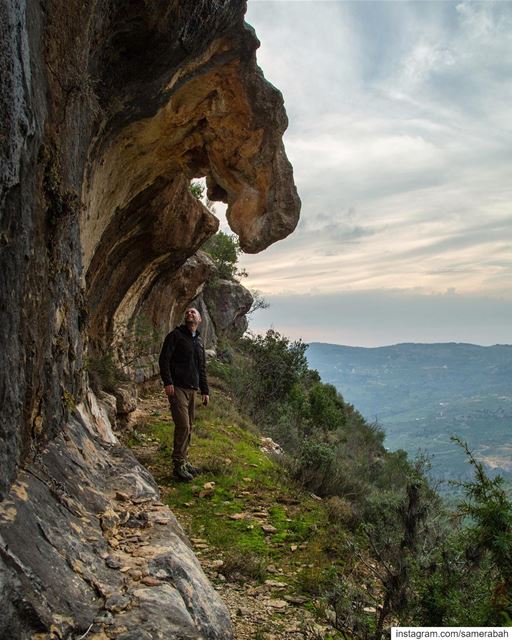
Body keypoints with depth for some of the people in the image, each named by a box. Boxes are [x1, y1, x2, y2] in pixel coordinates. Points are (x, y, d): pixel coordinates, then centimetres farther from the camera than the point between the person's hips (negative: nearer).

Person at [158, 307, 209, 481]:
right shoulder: (175, 335, -1)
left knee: (188, 427, 9)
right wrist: (167, 382, -19)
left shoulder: (199, 341, 20)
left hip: (192, 389, 7)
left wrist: (205, 391, 19)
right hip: (177, 387, -7)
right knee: (183, 425, -13)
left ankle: (183, 461, 20)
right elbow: (164, 359, -9)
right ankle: (179, 465, -5)